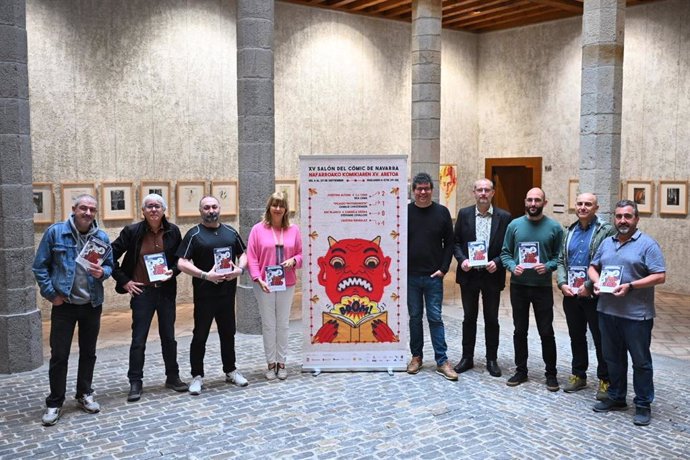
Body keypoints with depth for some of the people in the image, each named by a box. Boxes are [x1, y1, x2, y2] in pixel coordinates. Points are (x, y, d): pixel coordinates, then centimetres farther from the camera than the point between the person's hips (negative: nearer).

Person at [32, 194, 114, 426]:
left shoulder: (102, 237, 0)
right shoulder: (55, 232, -8)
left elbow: (110, 265, 9)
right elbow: (40, 266, -4)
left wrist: (102, 272, -15)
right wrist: (51, 293, -9)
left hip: (92, 305, 3)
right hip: (63, 305, -3)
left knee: (88, 353, 13)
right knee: (59, 355, 2)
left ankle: (84, 394, 29)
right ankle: (55, 403, 15)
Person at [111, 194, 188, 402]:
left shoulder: (173, 231, -1)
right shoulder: (132, 231, -7)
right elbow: (111, 255, -1)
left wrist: (173, 271, -9)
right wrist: (123, 281, -5)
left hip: (166, 290, 2)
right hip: (142, 291, -2)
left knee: (169, 337, 12)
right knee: (138, 339, 2)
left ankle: (172, 377, 26)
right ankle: (135, 383, 14)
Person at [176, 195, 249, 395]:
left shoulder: (231, 232, 9)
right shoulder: (194, 234, -5)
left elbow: (242, 255, 15)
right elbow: (182, 263, -11)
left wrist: (240, 269, -6)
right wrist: (205, 275, -21)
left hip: (227, 291, 4)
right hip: (204, 294, -4)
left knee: (228, 333, 15)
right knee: (200, 335, 4)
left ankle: (230, 371, 29)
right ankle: (197, 376, 15)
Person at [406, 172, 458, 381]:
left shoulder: (441, 212, 1)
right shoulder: (405, 212, 0)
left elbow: (449, 243, 4)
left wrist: (444, 268, -5)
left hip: (433, 276, 0)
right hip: (410, 276, 1)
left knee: (435, 318, 1)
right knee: (415, 317, 10)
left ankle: (442, 361, 6)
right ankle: (416, 357, 21)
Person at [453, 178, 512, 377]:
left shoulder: (504, 217, -2)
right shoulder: (464, 214, 2)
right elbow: (456, 241, 5)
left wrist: (497, 262, -15)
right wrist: (462, 259, -11)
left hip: (492, 274, -1)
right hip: (469, 274, 1)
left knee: (492, 319, 8)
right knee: (469, 317, 11)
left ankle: (492, 359, 21)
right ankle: (467, 357, 21)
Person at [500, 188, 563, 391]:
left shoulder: (554, 227, -2)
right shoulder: (514, 225, 2)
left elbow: (559, 256, 0)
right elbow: (505, 252, 5)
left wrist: (547, 267, -18)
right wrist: (513, 267, -13)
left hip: (543, 286, -2)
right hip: (518, 285, 2)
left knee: (546, 332, 3)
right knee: (520, 330, 11)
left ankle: (551, 373, 17)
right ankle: (521, 371, 24)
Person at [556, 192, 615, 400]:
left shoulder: (606, 231, -8)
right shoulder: (570, 231, 12)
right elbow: (561, 260, 12)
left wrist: (589, 286, -17)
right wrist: (562, 284, -2)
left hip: (594, 295, -6)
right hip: (570, 295, 6)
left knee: (601, 339, 4)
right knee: (576, 337, 16)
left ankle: (605, 380, 17)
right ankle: (578, 375, 29)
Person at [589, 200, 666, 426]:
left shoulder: (647, 244, -7)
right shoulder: (607, 243, 12)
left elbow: (660, 276, -13)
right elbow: (593, 267, 20)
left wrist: (630, 286, -21)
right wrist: (596, 281, -1)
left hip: (636, 314, -6)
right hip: (607, 312, 6)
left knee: (641, 361, 5)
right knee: (613, 358, 16)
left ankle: (643, 405, 16)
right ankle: (616, 398, 29)